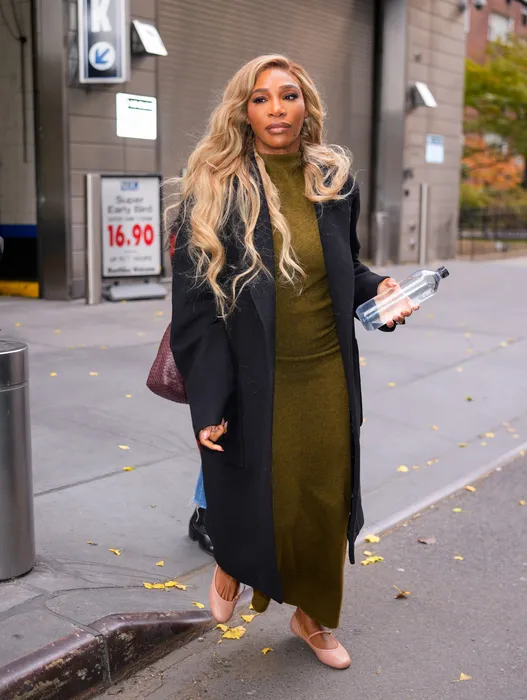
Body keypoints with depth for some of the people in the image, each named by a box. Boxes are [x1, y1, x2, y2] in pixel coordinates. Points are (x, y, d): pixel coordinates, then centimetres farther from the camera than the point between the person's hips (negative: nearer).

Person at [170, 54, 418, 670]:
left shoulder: (335, 180, 3)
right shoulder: (214, 191, -9)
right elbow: (196, 302, -10)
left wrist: (378, 290, -4)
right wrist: (208, 404, -13)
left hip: (326, 378, 4)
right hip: (255, 383, -3)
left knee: (324, 503, 13)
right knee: (257, 500, 8)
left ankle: (311, 616, 40)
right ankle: (232, 564, 46)